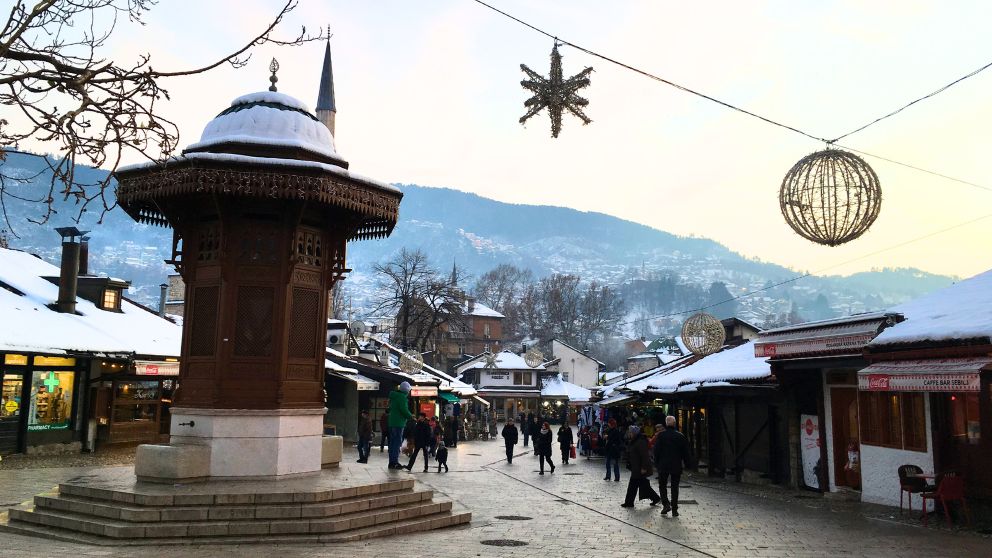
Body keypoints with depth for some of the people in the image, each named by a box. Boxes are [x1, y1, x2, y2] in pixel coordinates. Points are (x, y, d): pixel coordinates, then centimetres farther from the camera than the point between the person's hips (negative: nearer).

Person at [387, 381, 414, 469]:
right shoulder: (402, 397, -14)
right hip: (398, 423, -9)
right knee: (397, 442, -5)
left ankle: (391, 462, 18)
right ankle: (395, 462, -5)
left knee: (392, 442, 13)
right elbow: (404, 409, -21)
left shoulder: (393, 396, 15)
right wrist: (410, 416, -4)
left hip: (392, 422, 9)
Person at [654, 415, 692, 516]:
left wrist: (656, 462, 5)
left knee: (662, 485, 13)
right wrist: (687, 463, 11)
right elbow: (685, 451, 2)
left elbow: (656, 450, -5)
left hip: (663, 466, -2)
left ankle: (666, 504, -2)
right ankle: (674, 510, 8)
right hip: (676, 466, 2)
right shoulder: (680, 436, -2)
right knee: (675, 487, 8)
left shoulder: (661, 435, -7)